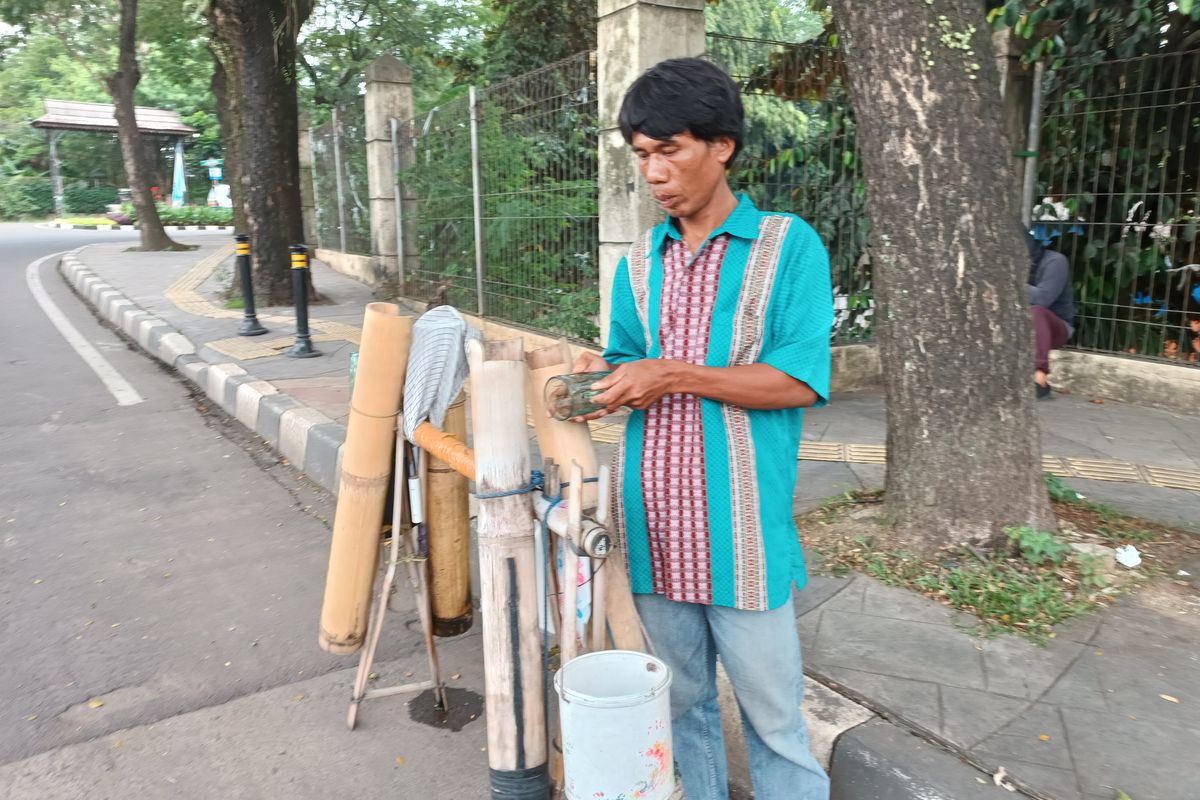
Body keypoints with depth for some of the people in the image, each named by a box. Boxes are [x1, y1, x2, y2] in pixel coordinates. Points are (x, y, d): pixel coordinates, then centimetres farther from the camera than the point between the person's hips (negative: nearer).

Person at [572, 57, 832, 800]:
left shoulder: (789, 245, -4)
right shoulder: (639, 262, 11)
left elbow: (803, 380, -12)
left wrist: (677, 375, -18)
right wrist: (606, 377, -5)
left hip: (740, 524, -4)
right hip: (653, 522, 5)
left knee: (773, 712, 8)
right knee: (681, 698, 18)